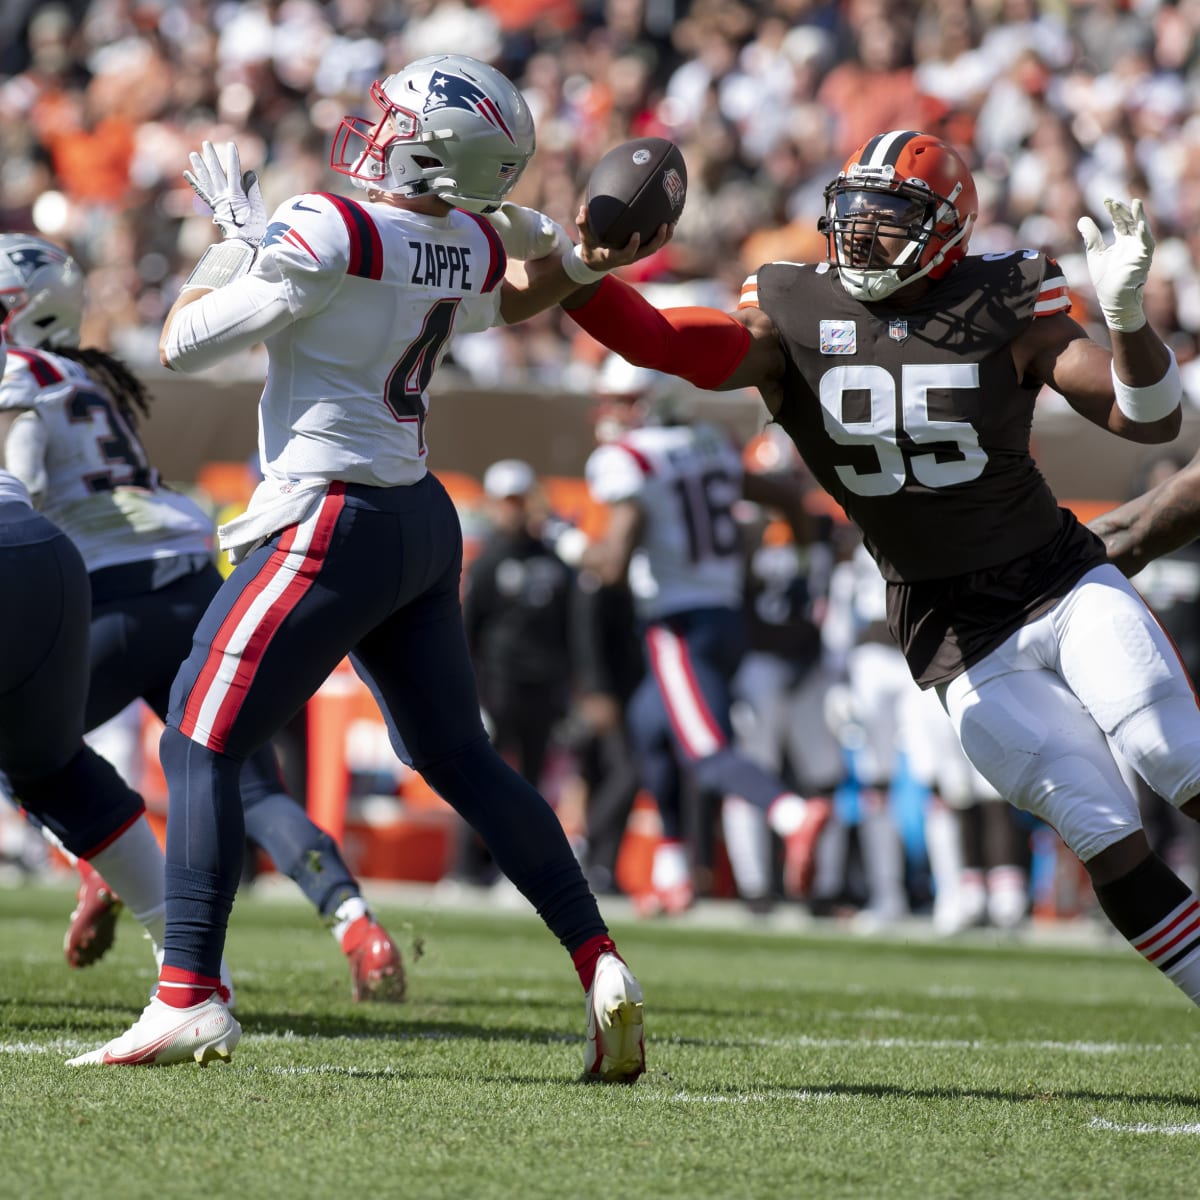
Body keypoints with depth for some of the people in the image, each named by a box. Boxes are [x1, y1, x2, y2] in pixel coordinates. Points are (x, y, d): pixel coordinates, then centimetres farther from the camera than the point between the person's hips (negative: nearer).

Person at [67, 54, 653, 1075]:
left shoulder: (329, 235, -18)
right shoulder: (475, 251, 5)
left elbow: (184, 344, -9)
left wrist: (238, 237, 3)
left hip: (334, 522, -8)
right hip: (424, 521, 8)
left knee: (200, 746, -4)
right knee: (459, 757, 17)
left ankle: (188, 998, -11)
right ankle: (599, 965, 14)